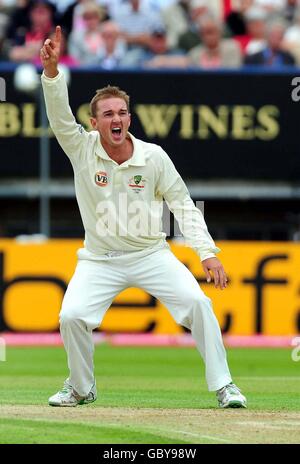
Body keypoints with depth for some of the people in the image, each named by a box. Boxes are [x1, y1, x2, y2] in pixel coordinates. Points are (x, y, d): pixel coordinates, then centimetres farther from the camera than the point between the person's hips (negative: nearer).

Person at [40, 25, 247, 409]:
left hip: (150, 254, 0)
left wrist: (207, 252, -12)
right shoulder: (83, 149, -9)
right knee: (71, 316, -18)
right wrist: (51, 69, -42)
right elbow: (59, 115, -25)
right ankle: (81, 388, 8)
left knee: (196, 302, -17)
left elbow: (182, 204, -4)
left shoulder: (153, 157, -9)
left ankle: (223, 386, -6)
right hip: (99, 259, 0)